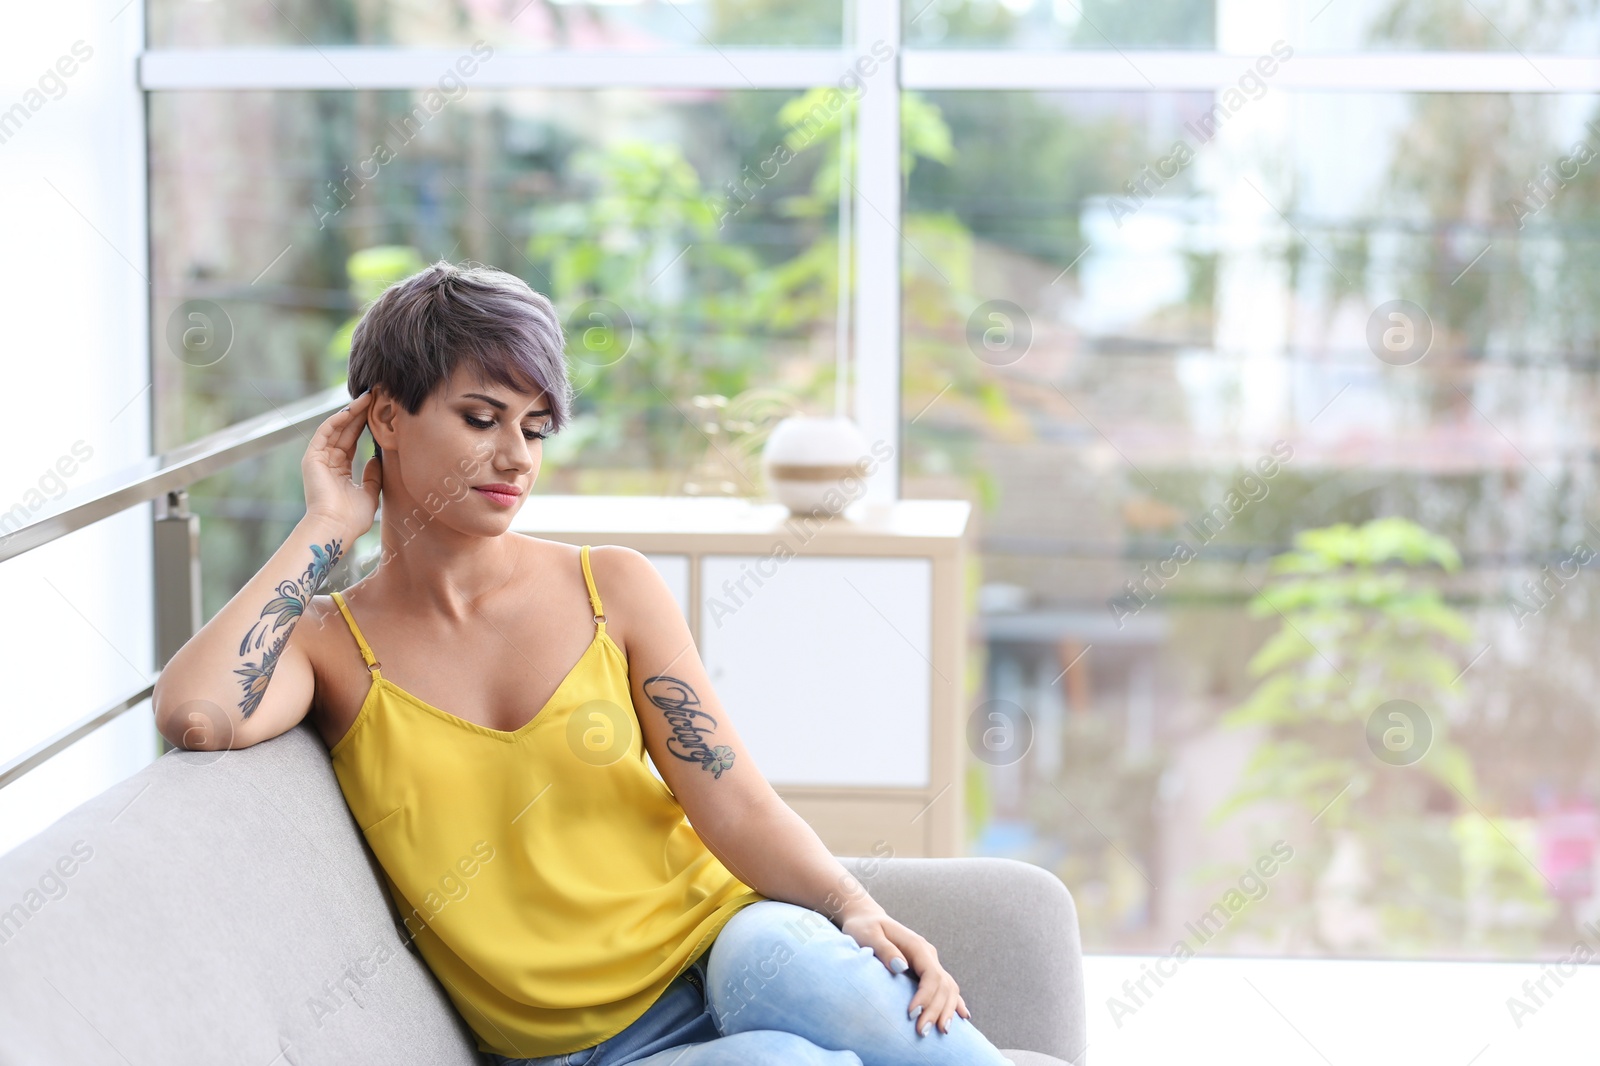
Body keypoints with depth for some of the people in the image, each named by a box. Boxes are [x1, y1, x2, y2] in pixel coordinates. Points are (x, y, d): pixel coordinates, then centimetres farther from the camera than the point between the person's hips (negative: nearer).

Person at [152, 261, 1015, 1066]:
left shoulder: (613, 589, 8)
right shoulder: (331, 645, 3)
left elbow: (739, 807, 1)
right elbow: (197, 715, -21)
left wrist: (855, 909, -19)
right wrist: (327, 527, -7)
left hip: (717, 950, 3)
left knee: (787, 957, -35)